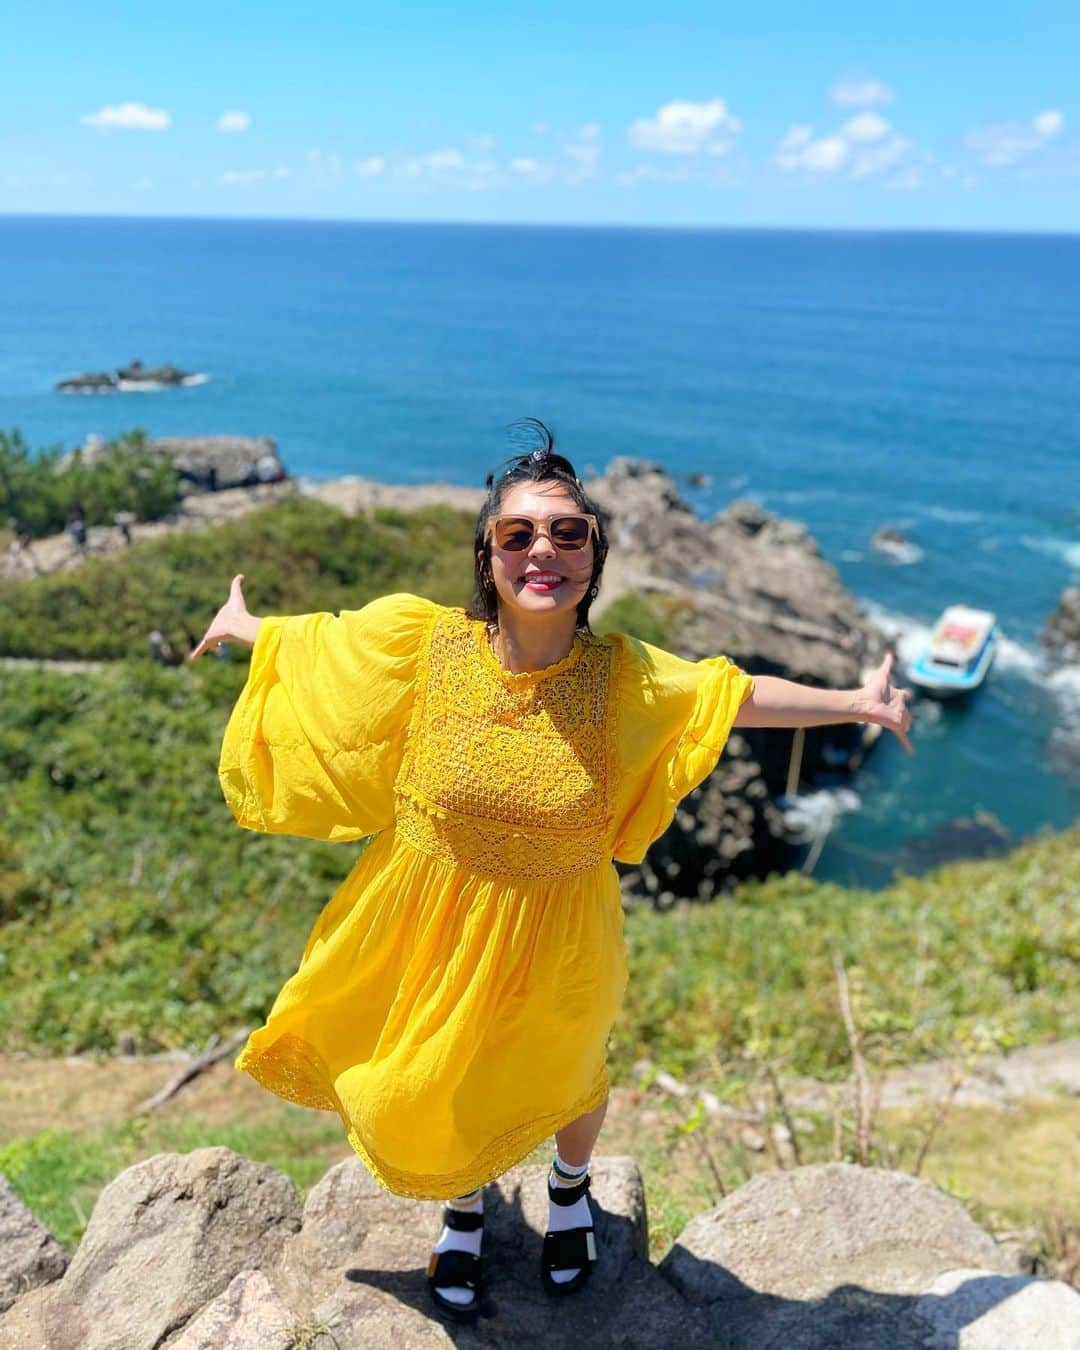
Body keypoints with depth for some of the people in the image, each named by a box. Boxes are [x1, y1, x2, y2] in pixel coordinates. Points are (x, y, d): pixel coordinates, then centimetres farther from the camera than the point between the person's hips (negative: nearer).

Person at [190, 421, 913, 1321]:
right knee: (440, 1088, 22)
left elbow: (735, 695, -3)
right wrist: (243, 626, 16)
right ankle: (465, 1206, 59)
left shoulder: (621, 675, -17)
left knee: (561, 1079, 25)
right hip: (433, 927, 0)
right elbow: (316, 639, 0)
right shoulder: (422, 640, -18)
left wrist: (856, 703, 3)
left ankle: (571, 1187, 64)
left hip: (554, 939, 0)